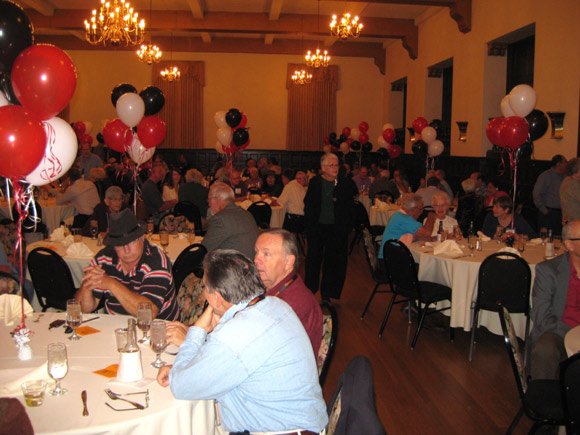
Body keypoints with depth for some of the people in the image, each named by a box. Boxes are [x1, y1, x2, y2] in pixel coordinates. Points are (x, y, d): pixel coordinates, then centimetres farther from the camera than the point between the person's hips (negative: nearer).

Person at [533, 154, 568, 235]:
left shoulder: (565, 177, 11)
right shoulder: (545, 176, -4)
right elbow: (536, 194, -8)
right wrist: (544, 210, -9)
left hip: (561, 213, 5)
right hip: (548, 214, -5)